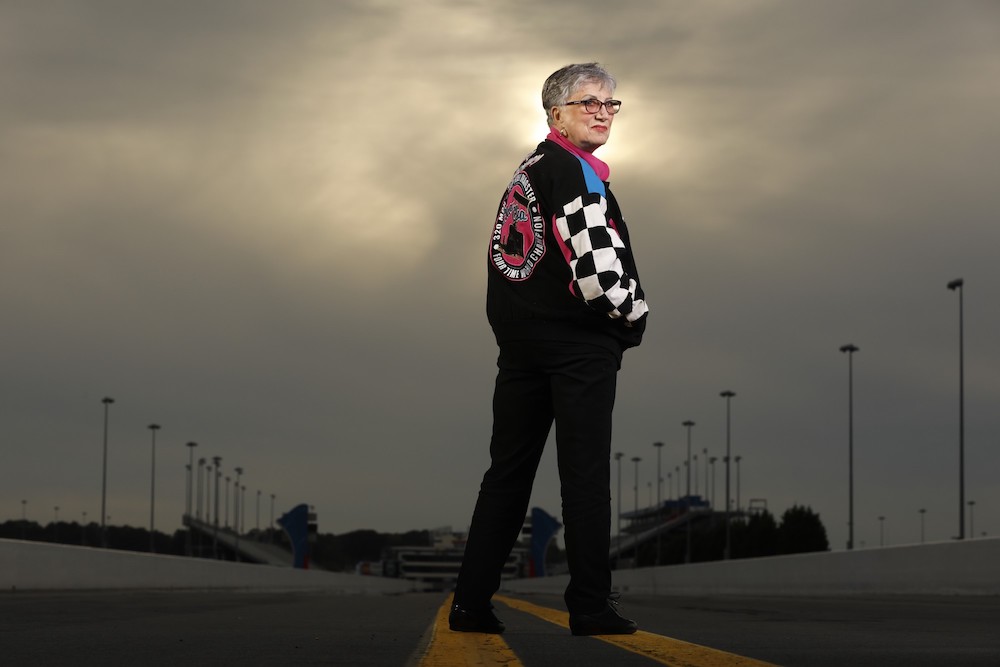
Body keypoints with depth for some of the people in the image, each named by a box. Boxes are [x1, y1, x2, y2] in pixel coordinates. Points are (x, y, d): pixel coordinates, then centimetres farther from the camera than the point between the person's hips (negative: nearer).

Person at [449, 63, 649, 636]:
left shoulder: (526, 171, 18)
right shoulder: (576, 171, -11)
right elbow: (597, 264, -20)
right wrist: (634, 317, -3)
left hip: (519, 340, 8)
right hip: (579, 342, -8)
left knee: (508, 470, 9)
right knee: (586, 473, -4)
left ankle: (471, 602, 8)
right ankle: (591, 605, -3)